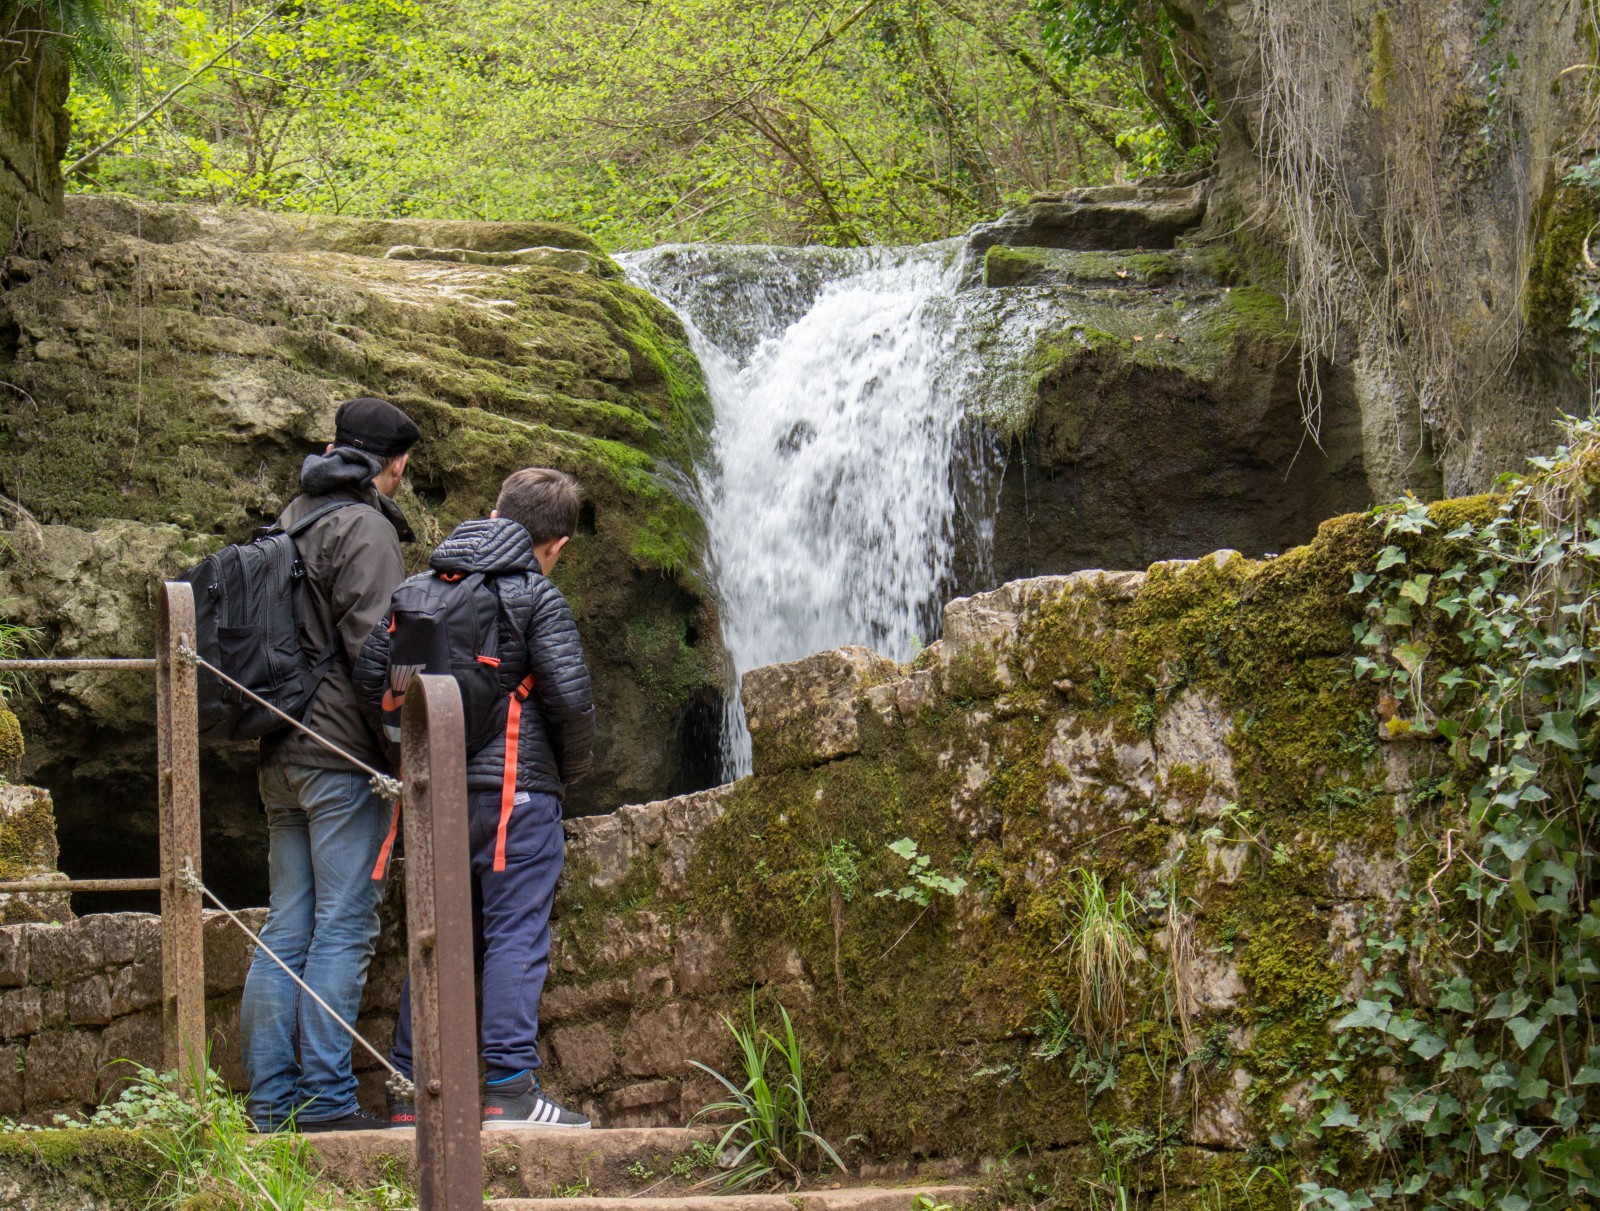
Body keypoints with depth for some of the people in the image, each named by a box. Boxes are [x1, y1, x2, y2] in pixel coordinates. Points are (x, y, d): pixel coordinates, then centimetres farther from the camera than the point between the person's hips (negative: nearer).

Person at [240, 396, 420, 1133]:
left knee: (286, 928, 8)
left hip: (281, 754, 8)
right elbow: (370, 644, -16)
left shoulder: (291, 521, 18)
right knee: (343, 927, -7)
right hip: (342, 752, -8)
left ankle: (270, 1101, 8)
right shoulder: (365, 528, -8)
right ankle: (324, 1097, -9)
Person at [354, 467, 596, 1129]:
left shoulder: (418, 588, 12)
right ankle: (509, 1087, -11)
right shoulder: (536, 597, -5)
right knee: (516, 936, -5)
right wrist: (573, 765, 5)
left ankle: (410, 1090, 12)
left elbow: (371, 674, 8)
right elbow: (570, 694, -12)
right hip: (515, 783, -6)